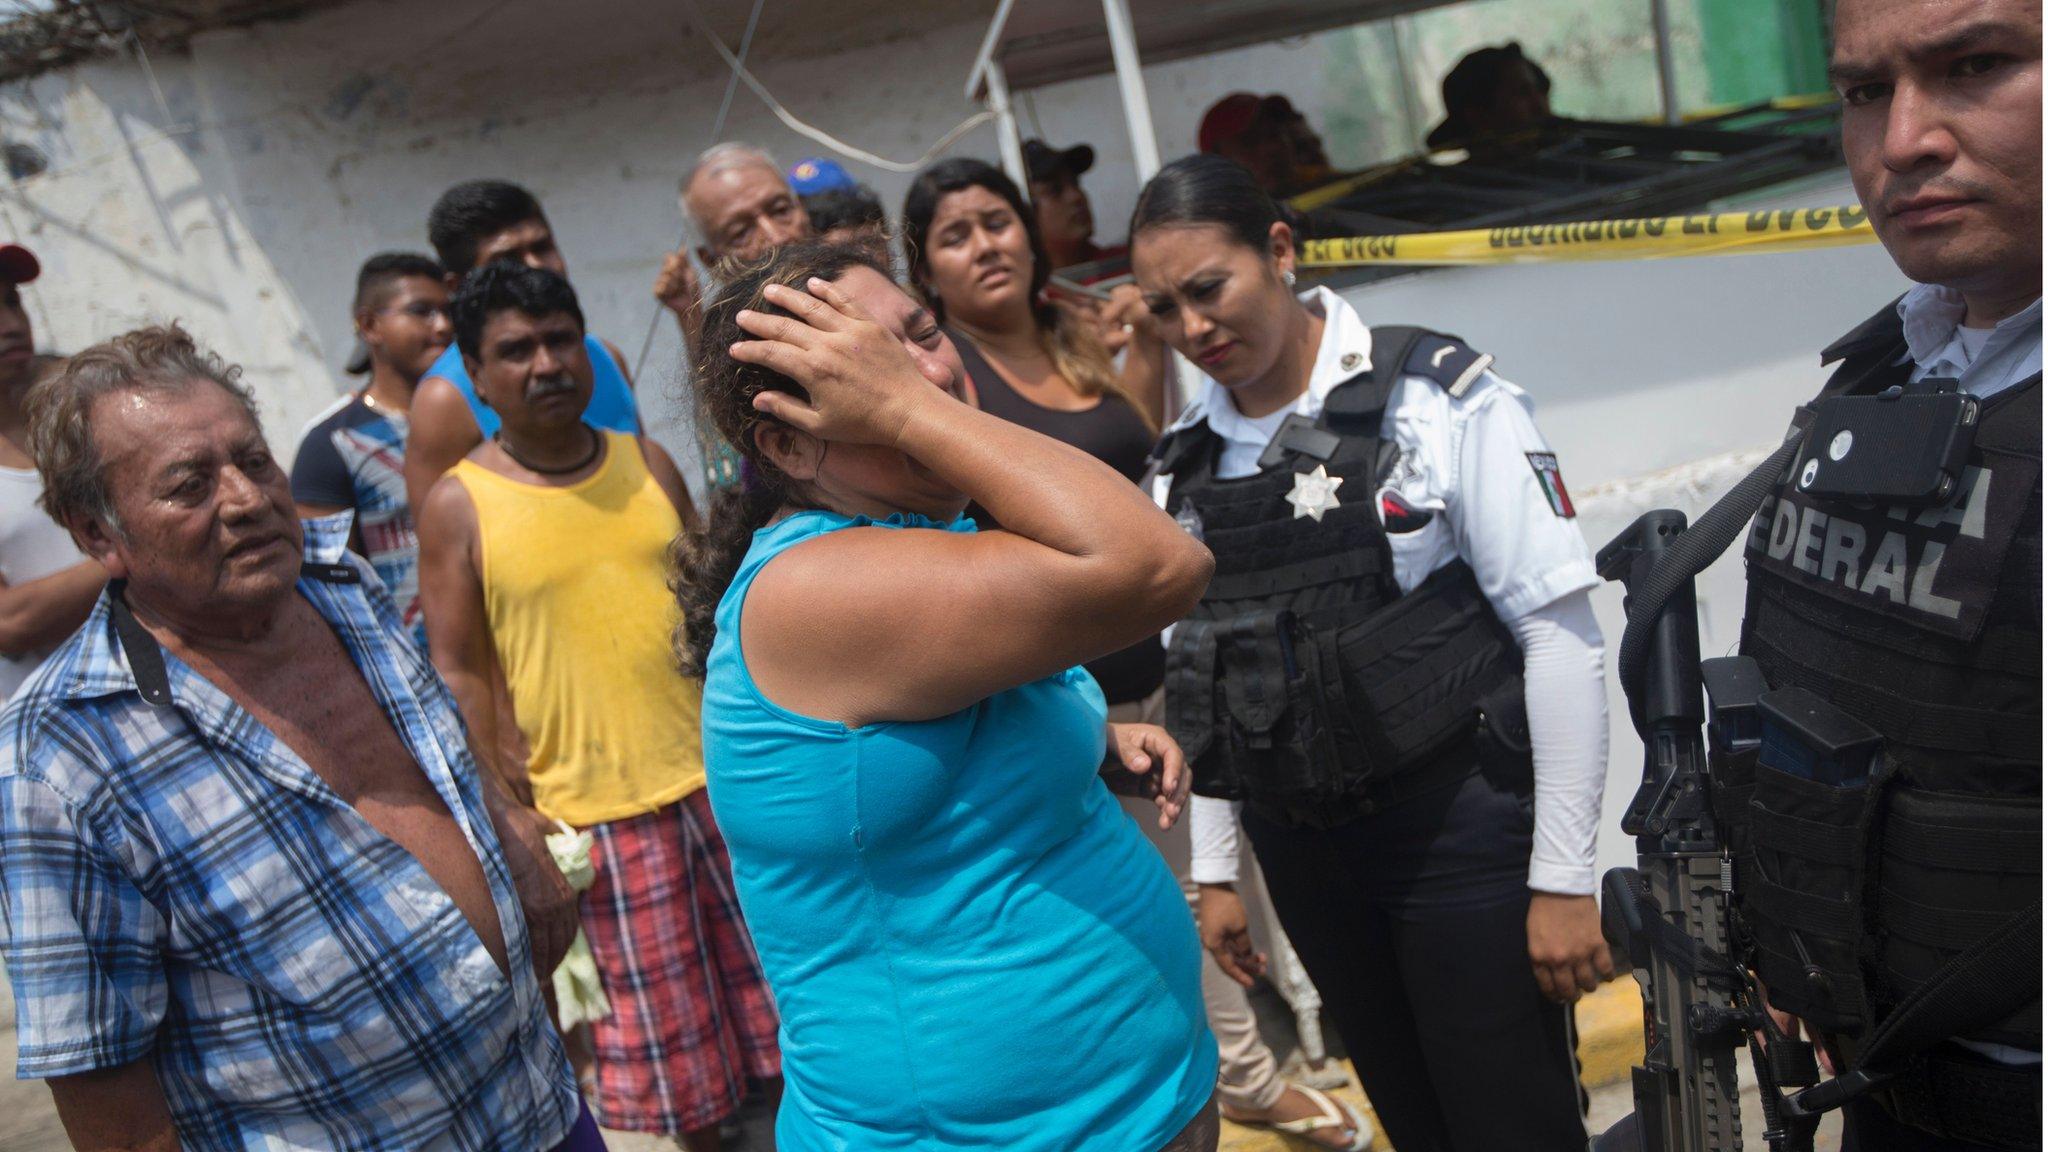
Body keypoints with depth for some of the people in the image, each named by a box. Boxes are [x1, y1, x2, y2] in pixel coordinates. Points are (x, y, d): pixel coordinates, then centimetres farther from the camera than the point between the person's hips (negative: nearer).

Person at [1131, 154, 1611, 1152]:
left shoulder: (1434, 397, -11)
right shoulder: (1186, 459, 5)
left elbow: (1558, 632, -12)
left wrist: (1563, 876, -13)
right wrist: (1214, 870, 13)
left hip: (1458, 820, -5)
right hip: (1300, 846, 5)